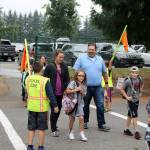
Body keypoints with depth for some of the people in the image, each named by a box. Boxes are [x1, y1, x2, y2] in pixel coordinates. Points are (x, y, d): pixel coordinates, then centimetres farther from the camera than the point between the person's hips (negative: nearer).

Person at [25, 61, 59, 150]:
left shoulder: (28, 79, 0)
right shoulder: (45, 80, -15)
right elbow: (50, 94, -13)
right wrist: (55, 106, -5)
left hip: (31, 107, 4)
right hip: (42, 107, -4)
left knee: (31, 127, 14)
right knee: (42, 128, 7)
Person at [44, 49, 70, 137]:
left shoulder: (64, 67, 7)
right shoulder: (50, 67, -4)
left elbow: (67, 79, 10)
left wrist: (66, 89, -2)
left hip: (61, 93, 4)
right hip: (53, 93, -4)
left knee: (59, 110, 15)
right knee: (54, 110, -1)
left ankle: (54, 125, 37)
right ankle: (53, 130, 6)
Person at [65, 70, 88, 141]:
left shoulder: (83, 85, 7)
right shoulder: (73, 83, -7)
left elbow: (84, 94, 10)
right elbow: (67, 91, -12)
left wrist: (81, 91, -10)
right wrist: (75, 90, -16)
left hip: (80, 103, 3)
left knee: (81, 118, -9)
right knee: (72, 118, 7)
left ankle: (82, 134, -3)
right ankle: (71, 132, 28)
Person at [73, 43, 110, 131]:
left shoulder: (100, 59, 10)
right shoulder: (81, 58, -1)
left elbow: (104, 72, 18)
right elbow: (75, 71, -3)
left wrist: (106, 83, 16)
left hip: (98, 87, 2)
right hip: (85, 87, -2)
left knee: (100, 106, -3)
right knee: (85, 106, 10)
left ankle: (101, 124, 2)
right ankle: (85, 122, 26)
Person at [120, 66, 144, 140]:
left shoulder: (140, 79, -2)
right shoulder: (128, 81, -18)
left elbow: (141, 86, 20)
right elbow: (122, 89, -11)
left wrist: (139, 92, 9)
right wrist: (127, 97, -13)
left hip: (137, 100, 6)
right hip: (131, 100, -6)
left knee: (130, 115, 15)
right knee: (134, 115, -10)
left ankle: (126, 129, 26)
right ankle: (136, 132, -8)